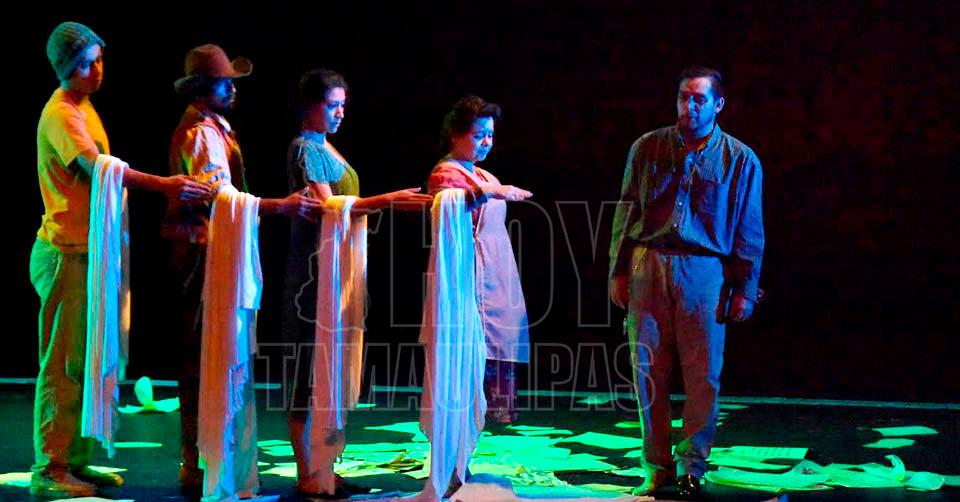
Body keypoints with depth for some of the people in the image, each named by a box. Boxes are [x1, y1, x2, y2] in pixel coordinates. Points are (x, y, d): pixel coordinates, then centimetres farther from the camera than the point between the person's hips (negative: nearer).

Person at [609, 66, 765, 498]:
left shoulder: (741, 160, 3)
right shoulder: (647, 148, 8)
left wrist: (744, 290, 1)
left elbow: (749, 231, 5)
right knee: (648, 371, 3)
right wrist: (619, 272, 6)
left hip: (704, 273, -1)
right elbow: (626, 212, 10)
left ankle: (691, 467, 13)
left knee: (703, 376, 0)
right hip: (648, 267, 2)